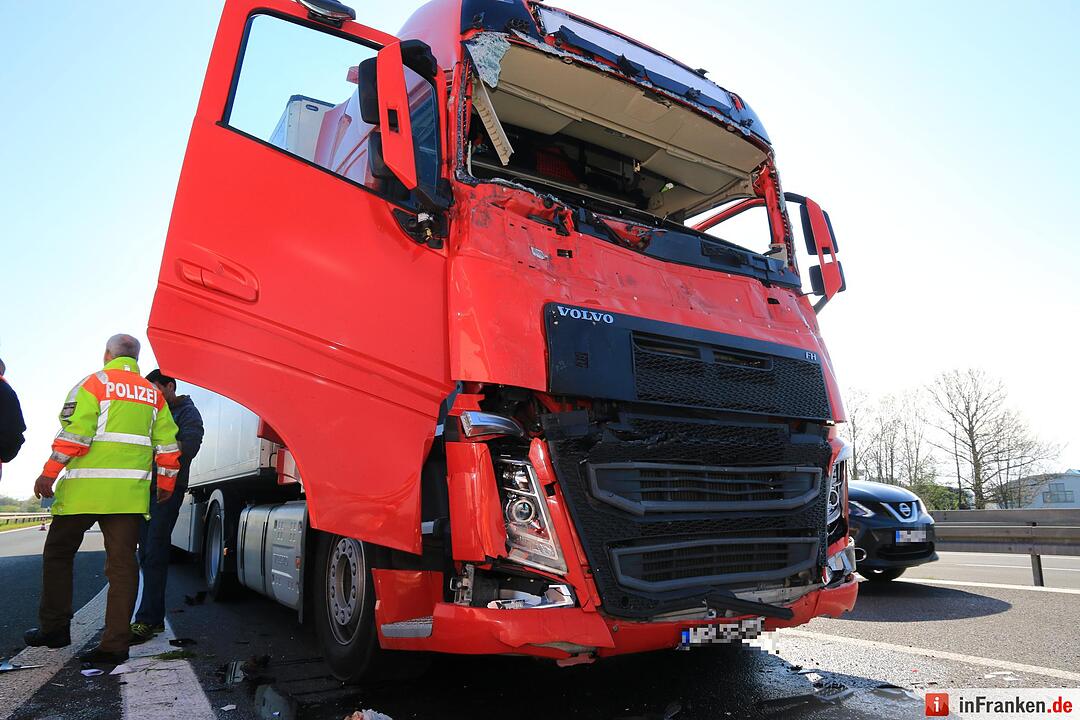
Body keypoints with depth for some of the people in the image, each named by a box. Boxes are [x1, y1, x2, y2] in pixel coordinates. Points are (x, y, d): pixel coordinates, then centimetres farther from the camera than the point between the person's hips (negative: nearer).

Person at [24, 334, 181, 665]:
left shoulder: (94, 383, 0)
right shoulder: (153, 393, 14)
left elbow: (75, 432, -11)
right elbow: (167, 443, 12)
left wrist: (49, 473, -6)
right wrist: (165, 484, 20)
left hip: (86, 488, -4)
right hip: (131, 492, 4)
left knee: (58, 554, 15)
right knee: (122, 564, 4)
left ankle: (54, 628, 21)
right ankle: (115, 643, 5)